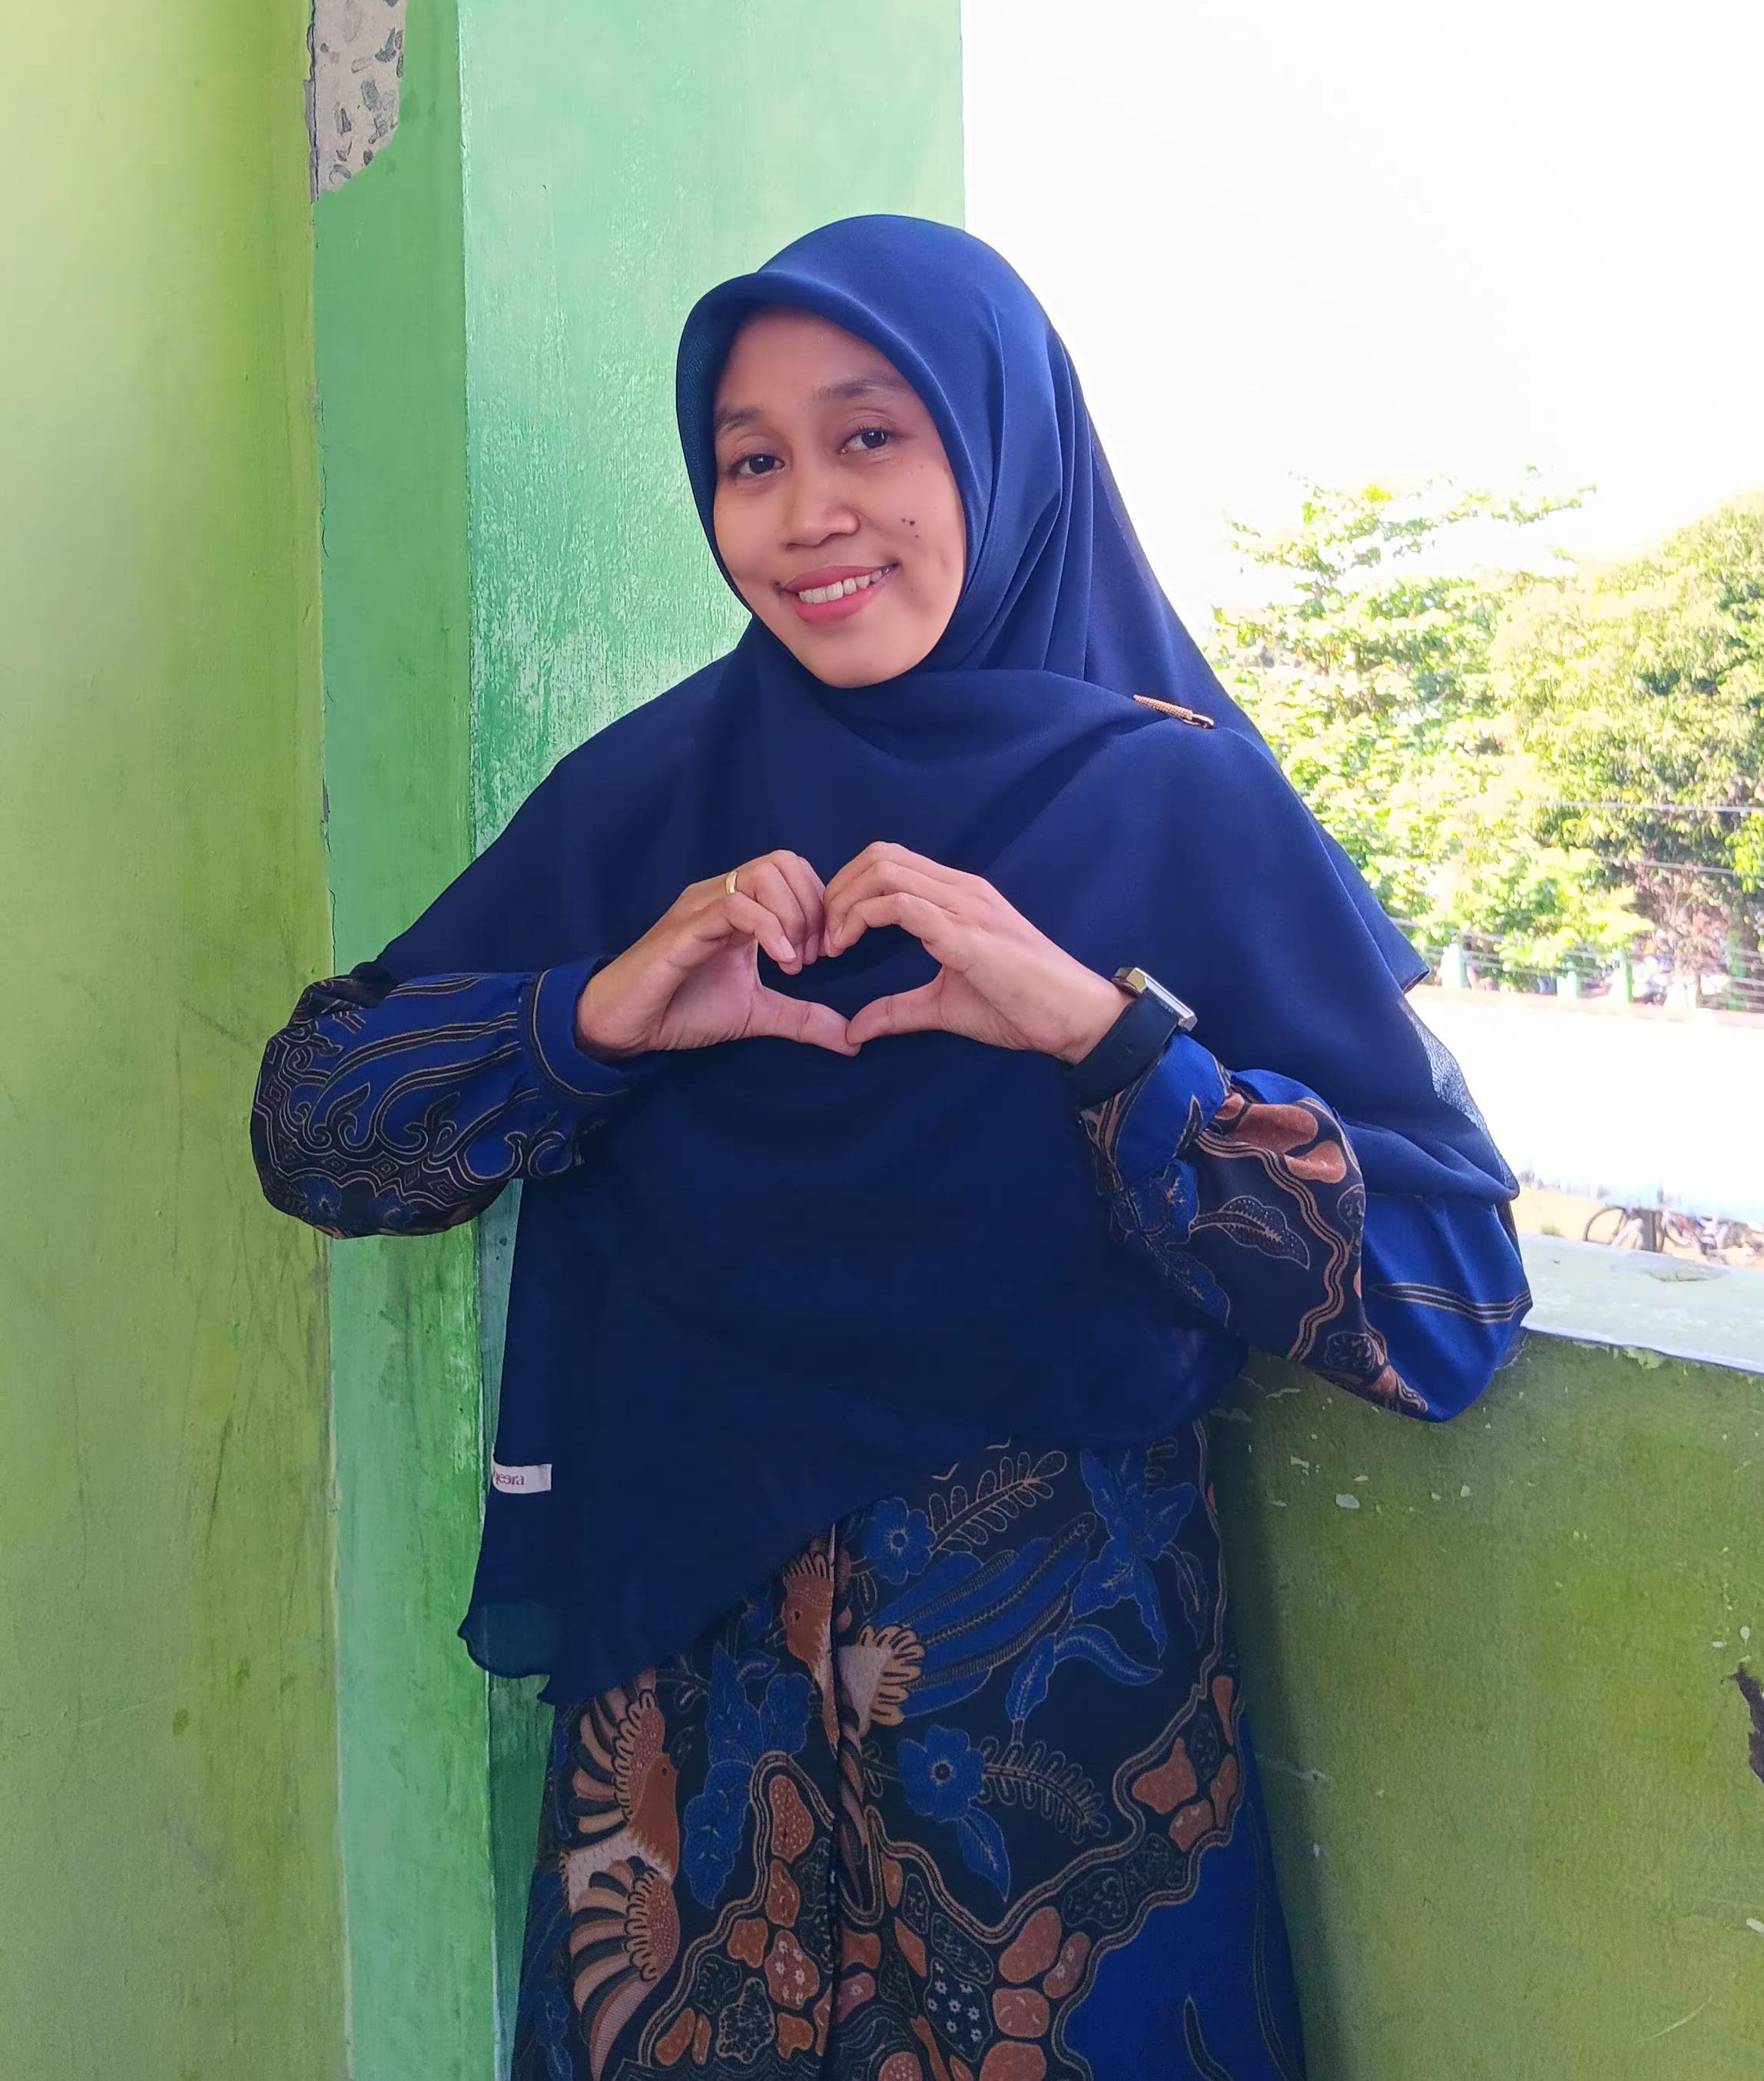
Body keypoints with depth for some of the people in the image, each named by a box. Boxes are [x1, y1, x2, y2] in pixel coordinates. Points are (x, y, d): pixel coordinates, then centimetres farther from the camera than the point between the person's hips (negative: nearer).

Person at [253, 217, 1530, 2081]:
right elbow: (309, 1123, -1)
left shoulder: (1178, 807, -8)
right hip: (685, 1698, 2)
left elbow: (1451, 1302, -15)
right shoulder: (650, 793, 0)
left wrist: (1101, 1025, -25)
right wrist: (598, 1013, -17)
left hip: (1061, 1710, -2)